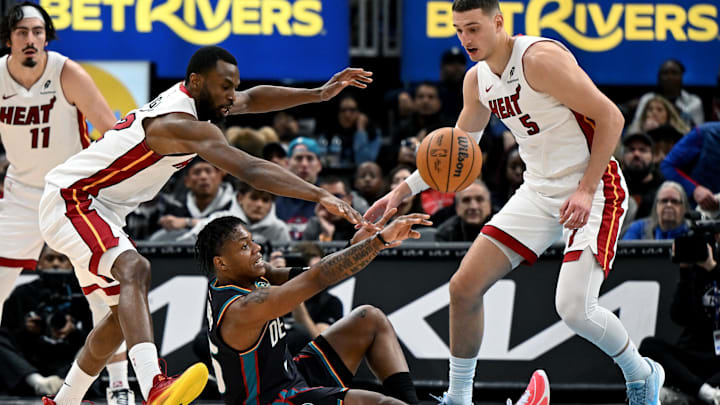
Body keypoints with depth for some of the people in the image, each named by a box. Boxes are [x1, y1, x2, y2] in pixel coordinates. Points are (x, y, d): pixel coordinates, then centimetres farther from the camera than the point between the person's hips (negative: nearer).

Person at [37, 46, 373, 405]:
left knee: (125, 313, 18)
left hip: (100, 212, 11)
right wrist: (321, 196, -44)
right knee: (135, 269, -34)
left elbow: (252, 99, 19)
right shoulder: (181, 125, -27)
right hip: (69, 202, -11)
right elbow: (249, 169, -38)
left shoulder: (191, 97, 3)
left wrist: (318, 94, 6)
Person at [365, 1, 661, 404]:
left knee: (574, 307, -21)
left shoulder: (541, 59, -20)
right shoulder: (477, 79, 6)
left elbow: (610, 117, -19)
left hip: (593, 190, -8)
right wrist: (404, 190, 12)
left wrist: (586, 191, -23)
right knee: (465, 286, 0)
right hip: (538, 191, 8)